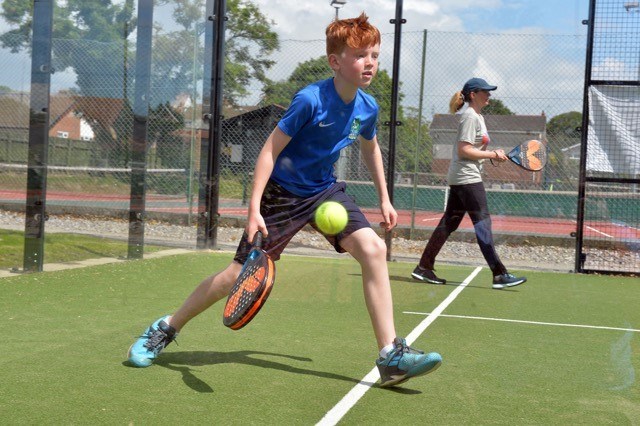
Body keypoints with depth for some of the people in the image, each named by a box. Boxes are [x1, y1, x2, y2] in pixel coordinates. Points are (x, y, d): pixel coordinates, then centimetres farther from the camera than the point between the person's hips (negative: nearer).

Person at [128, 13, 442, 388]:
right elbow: (270, 150, -19)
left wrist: (384, 199, 18)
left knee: (374, 249, -17)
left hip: (326, 191, 5)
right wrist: (254, 209, -23)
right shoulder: (310, 100, -23)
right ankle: (166, 329, 21)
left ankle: (391, 356, -13)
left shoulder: (368, 107, -4)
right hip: (282, 193, -5)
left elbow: (371, 148, 18)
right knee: (240, 275, -2)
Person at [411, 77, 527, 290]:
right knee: (482, 223, -11)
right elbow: (464, 150, -18)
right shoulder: (470, 117, -11)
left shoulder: (478, 117, 20)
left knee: (449, 223, 9)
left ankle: (424, 268, 11)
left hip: (459, 179, 10)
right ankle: (500, 275, -11)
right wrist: (492, 155, -14)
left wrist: (493, 153, 6)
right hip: (467, 178, -10)